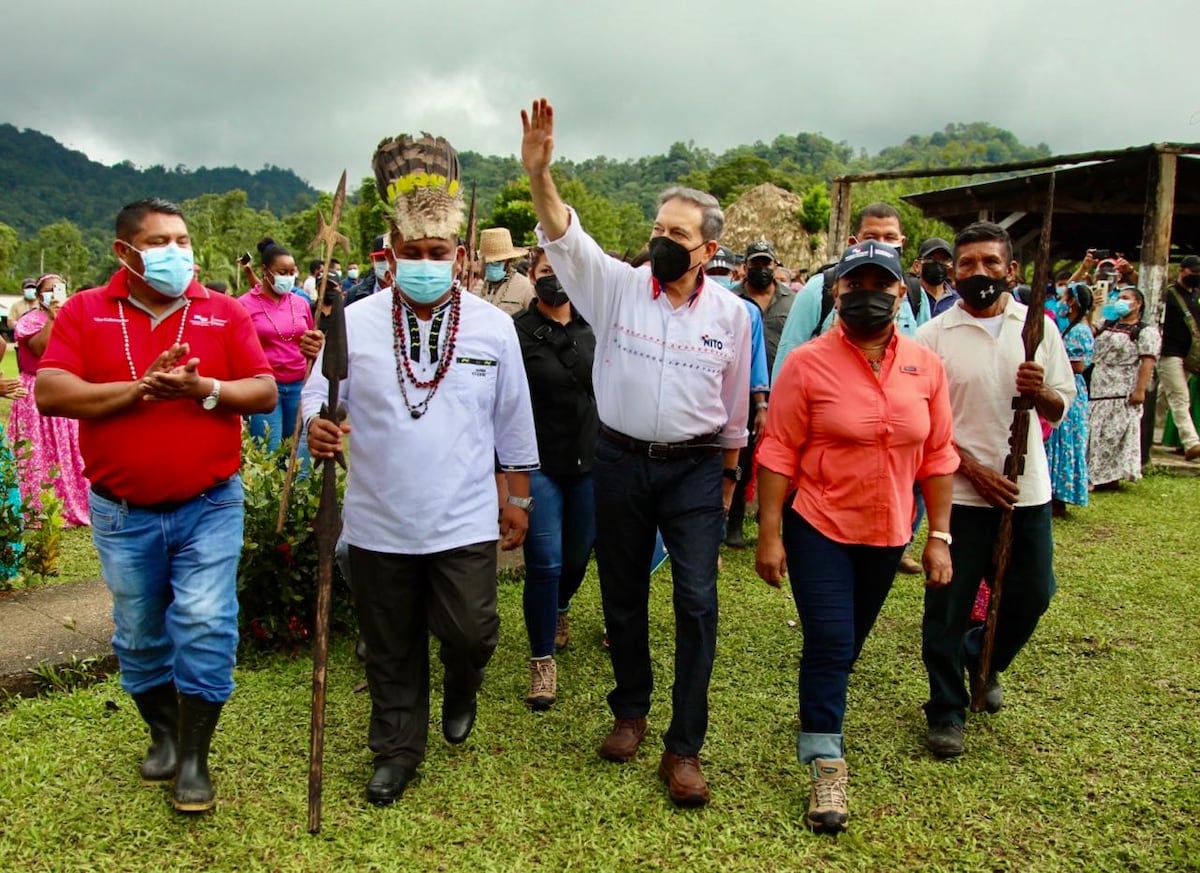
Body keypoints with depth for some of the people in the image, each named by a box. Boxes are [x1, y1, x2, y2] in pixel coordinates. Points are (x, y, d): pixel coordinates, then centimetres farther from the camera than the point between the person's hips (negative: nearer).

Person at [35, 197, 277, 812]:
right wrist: (140, 388, -20)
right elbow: (50, 393, -12)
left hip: (209, 506, -1)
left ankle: (193, 757, 9)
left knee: (205, 625, -6)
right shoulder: (85, 312, 0)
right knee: (140, 636, 15)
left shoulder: (223, 312, 0)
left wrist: (202, 388, -20)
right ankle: (163, 732, 36)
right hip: (122, 513, 1)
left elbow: (265, 391, -5)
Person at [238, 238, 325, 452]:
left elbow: (313, 344, 20)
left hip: (299, 386, 4)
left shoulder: (301, 303, 8)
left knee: (299, 453, 8)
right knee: (270, 455, -4)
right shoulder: (245, 305, -3)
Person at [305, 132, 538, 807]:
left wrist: (518, 498, 8)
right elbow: (317, 397, 0)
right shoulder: (356, 322, -4)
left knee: (470, 632, -2)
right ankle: (397, 750, 36)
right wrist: (317, 427, -24)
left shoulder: (493, 326, -1)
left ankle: (462, 690, 35)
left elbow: (513, 421, 6)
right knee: (391, 648, 13)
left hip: (465, 521, -1)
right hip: (379, 522, 1)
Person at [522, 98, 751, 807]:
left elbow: (735, 404, 8)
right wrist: (539, 172, -35)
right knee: (623, 594, 12)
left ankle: (685, 747, 7)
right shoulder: (617, 286, -3)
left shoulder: (731, 313, 0)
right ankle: (631, 710, 33)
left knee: (696, 601, -5)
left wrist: (729, 475, 12)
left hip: (695, 469, 0)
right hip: (620, 462, 1)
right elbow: (565, 238, -18)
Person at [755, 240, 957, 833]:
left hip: (887, 535, 4)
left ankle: (821, 719, 42)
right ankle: (825, 766, 8)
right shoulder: (808, 363, -11)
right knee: (829, 644, -5)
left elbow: (938, 455, 4)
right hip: (819, 529, -4)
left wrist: (939, 536, 2)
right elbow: (778, 453, -11)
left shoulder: (925, 366, 0)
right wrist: (769, 535, -13)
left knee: (849, 644, 18)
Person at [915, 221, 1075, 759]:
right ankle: (946, 712, 19)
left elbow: (1061, 408, 9)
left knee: (1032, 594, 12)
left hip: (1028, 491, 4)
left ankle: (983, 660, 41)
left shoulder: (1038, 326, 5)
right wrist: (974, 470, -14)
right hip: (960, 493, -3)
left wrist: (1039, 392, -14)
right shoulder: (933, 336, -5)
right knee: (948, 606, 2)